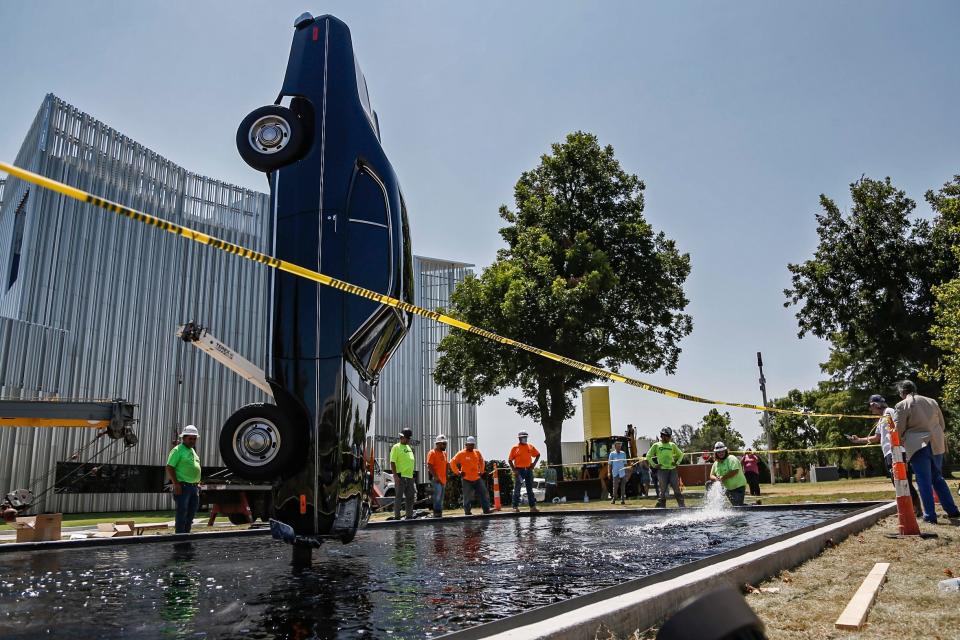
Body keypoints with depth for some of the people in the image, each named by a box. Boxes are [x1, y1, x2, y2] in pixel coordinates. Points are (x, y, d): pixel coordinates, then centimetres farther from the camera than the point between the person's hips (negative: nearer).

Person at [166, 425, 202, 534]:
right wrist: (176, 484, -20)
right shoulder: (177, 450, -8)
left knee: (191, 513, 13)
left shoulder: (193, 451, 18)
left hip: (194, 487, 8)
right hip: (183, 487, -8)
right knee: (182, 513, -6)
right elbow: (169, 468, -14)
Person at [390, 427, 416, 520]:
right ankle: (397, 517, 1)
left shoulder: (409, 448, 19)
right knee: (398, 497, -4)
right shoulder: (396, 447, -6)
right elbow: (392, 462, -13)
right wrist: (395, 475, -20)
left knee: (411, 497, 11)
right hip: (400, 477, -8)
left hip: (410, 477, 8)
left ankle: (409, 516, 20)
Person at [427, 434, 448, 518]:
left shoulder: (444, 453, 16)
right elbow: (429, 466, -16)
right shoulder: (432, 453, -8)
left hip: (443, 479, 8)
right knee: (437, 496, -15)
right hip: (436, 479, -8)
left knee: (441, 498, 11)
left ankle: (439, 514, 17)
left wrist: (445, 478, 17)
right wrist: (436, 477, -21)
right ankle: (437, 513, -10)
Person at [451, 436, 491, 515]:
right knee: (467, 497, 0)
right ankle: (467, 512, 10)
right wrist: (458, 472, -10)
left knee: (484, 494, 1)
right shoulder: (461, 454, -7)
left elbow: (481, 461, 25)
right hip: (466, 480, -5)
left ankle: (486, 510, 7)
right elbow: (452, 462, -9)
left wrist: (481, 471, 17)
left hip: (477, 478, 5)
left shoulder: (477, 452, 8)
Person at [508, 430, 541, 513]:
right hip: (519, 470, -4)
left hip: (529, 470, 4)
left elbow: (538, 455, 21)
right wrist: (514, 470, -11)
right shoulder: (515, 448, -3)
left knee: (530, 489, 8)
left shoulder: (530, 447, 7)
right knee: (517, 489, -4)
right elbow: (510, 460, -2)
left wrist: (534, 463, 7)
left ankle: (533, 506, 12)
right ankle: (515, 506, 0)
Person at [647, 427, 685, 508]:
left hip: (672, 470, 2)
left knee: (677, 489, 2)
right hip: (662, 470, -2)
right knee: (662, 490, -2)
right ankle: (661, 507, 3)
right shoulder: (656, 445, 4)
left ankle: (682, 506, 4)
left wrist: (677, 462, 8)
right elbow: (648, 456, 7)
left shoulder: (672, 445, 11)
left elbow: (680, 454, 23)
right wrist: (654, 465, -3)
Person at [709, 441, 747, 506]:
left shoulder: (731, 459, -14)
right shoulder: (716, 463, 7)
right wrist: (715, 478, -12)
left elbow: (735, 471, -27)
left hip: (738, 487, -7)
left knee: (738, 506, -16)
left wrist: (723, 477, -24)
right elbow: (711, 475, 12)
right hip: (728, 488, 7)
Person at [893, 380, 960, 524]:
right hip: (936, 446, 6)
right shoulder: (932, 401, 10)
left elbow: (898, 430, -9)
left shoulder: (903, 405, -8)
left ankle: (930, 516, 0)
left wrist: (901, 440, 10)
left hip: (918, 446, -6)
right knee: (938, 478, 20)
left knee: (924, 482, -1)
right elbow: (942, 425, 16)